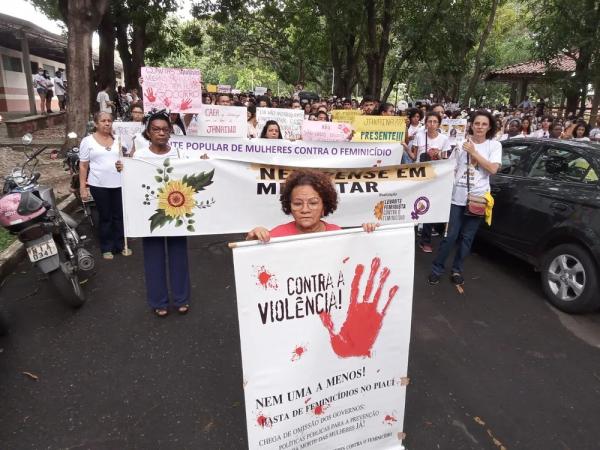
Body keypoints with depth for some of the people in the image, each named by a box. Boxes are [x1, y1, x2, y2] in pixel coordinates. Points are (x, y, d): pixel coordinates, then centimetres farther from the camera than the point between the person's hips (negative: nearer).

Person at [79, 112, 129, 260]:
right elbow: (83, 165, 0)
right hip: (99, 185, -2)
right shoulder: (87, 141, 0)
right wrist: (82, 187, -4)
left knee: (119, 216, 9)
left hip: (119, 184, 2)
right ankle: (106, 248, 19)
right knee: (105, 217, 7)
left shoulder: (118, 139, 8)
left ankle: (120, 245, 23)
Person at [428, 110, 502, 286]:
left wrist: (474, 152, -14)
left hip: (478, 198, 1)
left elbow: (493, 169, -11)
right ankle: (437, 269, 14)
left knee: (467, 237, 9)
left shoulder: (494, 145, 2)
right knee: (450, 235, 0)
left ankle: (457, 270, 23)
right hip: (457, 196, -1)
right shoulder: (462, 142, 2)